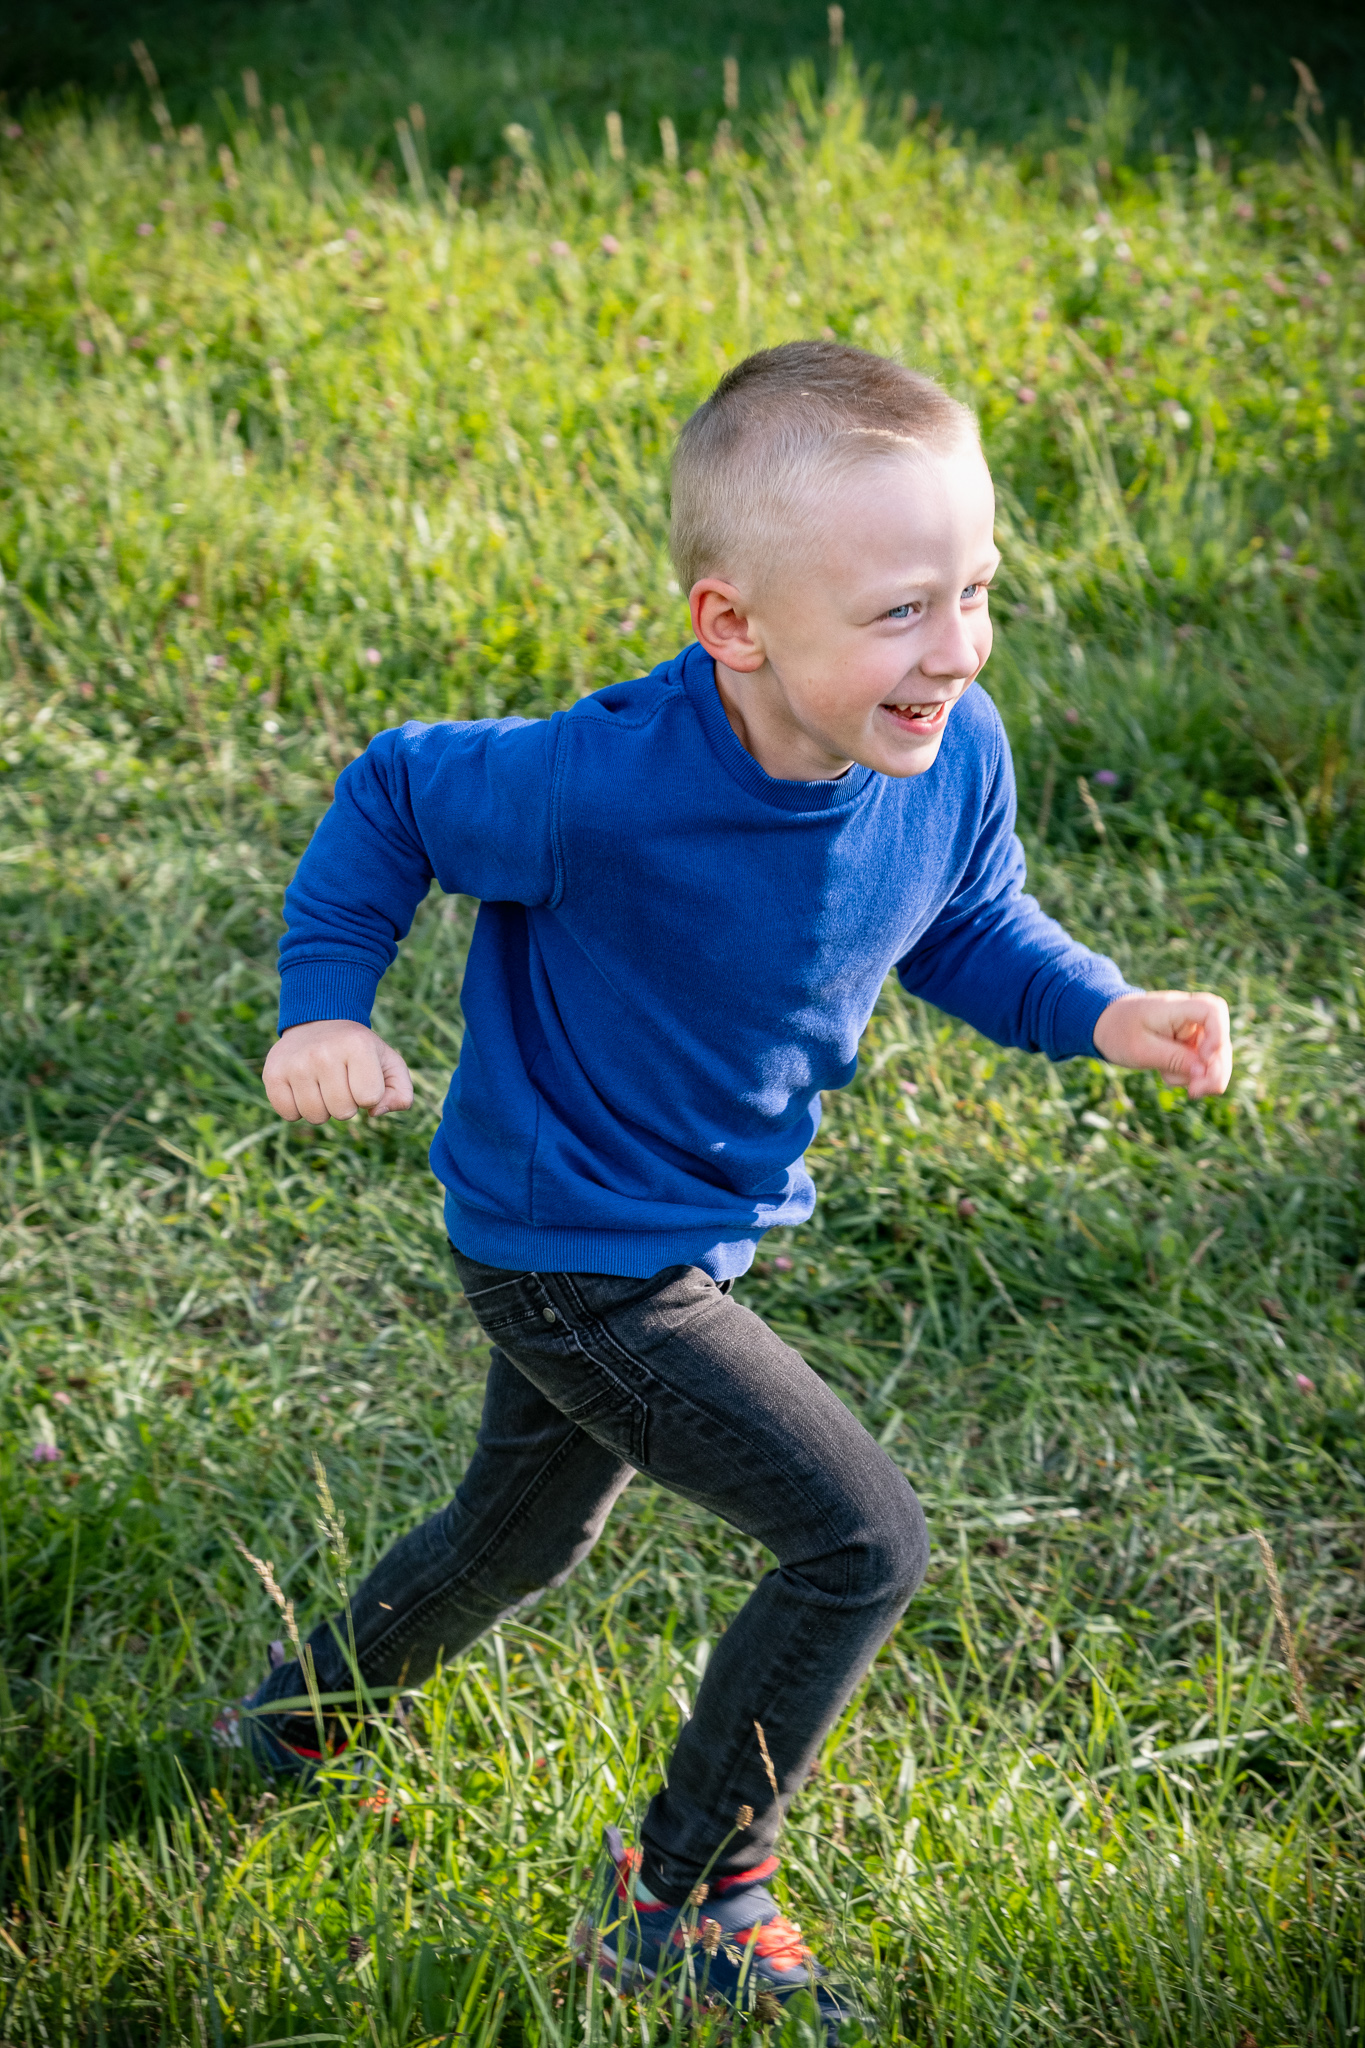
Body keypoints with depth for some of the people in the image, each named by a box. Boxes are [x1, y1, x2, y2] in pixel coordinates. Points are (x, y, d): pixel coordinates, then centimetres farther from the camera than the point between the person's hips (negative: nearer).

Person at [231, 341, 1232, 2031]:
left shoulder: (951, 758, -15)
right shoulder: (602, 788, -33)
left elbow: (967, 931, 5)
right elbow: (392, 797, -14)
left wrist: (1102, 1012, -12)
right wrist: (321, 1006, -17)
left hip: (692, 1232, 8)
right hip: (577, 1252, -8)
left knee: (529, 1532, 29)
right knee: (863, 1542, -10)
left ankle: (304, 1725, 58)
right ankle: (682, 1904, 11)